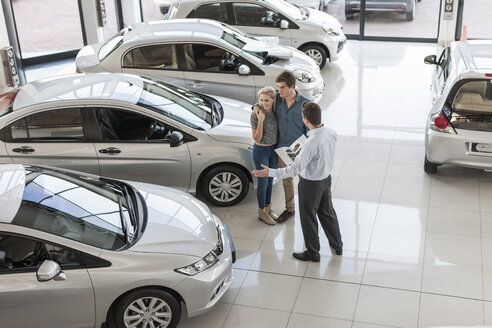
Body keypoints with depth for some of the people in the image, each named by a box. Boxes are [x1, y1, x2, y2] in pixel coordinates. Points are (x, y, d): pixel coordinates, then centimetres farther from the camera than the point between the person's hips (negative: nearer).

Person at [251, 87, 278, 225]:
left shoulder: (275, 112, -4)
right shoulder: (256, 114, -19)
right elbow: (257, 138, -19)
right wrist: (260, 121, -30)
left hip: (273, 150, 6)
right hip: (261, 151, -5)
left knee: (270, 180, 18)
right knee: (263, 182, 4)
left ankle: (268, 208, 34)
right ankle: (262, 212, 20)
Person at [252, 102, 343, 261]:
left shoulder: (312, 144, -36)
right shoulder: (331, 132, -12)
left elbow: (295, 169, -32)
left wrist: (270, 172, -28)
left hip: (310, 184, -7)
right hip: (326, 178, 7)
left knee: (308, 218, 14)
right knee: (327, 212, 26)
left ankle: (313, 253, 31)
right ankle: (337, 245, 44)